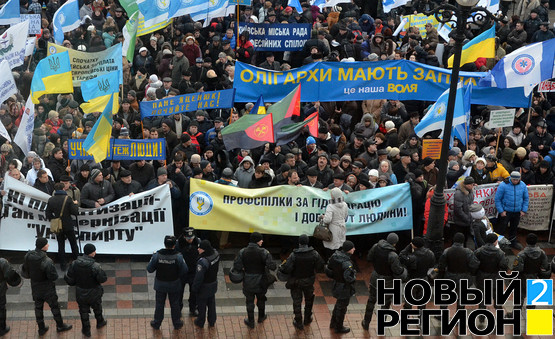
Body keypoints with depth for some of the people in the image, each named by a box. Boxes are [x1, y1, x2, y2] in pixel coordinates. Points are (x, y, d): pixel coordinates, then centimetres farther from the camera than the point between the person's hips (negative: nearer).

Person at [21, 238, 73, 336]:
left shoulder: (28, 256, -14)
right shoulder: (46, 261, -33)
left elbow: (24, 272, -2)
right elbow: (54, 277, -25)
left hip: (35, 287, 5)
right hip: (47, 289, -5)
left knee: (38, 307, 20)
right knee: (54, 306, 16)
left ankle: (41, 328, 33)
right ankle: (60, 326, 33)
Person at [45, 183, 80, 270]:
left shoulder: (51, 200, -7)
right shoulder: (67, 199, -16)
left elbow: (48, 214, -1)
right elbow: (75, 212, -15)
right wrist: (74, 205, 3)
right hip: (68, 226, -2)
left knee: (61, 245, 12)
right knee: (73, 243, 15)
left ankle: (63, 264, 14)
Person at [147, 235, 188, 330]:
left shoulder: (157, 255, -21)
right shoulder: (178, 256, -23)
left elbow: (149, 269, -12)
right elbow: (184, 270, -15)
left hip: (160, 284, 1)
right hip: (174, 285, -1)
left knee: (159, 304, 19)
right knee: (175, 304, 19)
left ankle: (156, 323, 33)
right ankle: (177, 323, 34)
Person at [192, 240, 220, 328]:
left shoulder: (203, 262, -36)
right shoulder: (216, 254, -14)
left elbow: (198, 277, -27)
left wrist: (194, 288, -13)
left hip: (204, 287, -7)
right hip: (213, 284, 7)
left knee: (201, 304, 16)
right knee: (211, 303, 24)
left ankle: (200, 322, 34)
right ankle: (212, 321, 39)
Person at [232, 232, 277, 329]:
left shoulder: (242, 252, -13)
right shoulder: (263, 252, -20)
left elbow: (237, 266, -17)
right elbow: (272, 266, -26)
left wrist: (244, 269, 2)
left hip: (248, 282, 1)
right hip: (260, 282, -1)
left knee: (250, 301, 14)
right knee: (261, 299, 24)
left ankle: (251, 322, 25)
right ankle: (261, 317, 44)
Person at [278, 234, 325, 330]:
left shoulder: (294, 255, -23)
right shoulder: (314, 254, -15)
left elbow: (287, 269, -25)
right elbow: (320, 267, -10)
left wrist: (281, 267, -4)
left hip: (296, 282, -2)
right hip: (308, 282, 3)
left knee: (297, 302, 12)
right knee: (309, 300, 26)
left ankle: (299, 322, 21)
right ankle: (307, 319, 39)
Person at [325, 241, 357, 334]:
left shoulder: (335, 256, -8)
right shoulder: (346, 263, -32)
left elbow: (327, 270, 1)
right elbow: (349, 278, -36)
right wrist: (354, 278, -15)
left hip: (336, 284, 8)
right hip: (344, 288, -8)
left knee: (339, 304, 29)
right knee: (342, 308, 13)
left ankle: (333, 323, 46)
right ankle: (339, 328, 32)